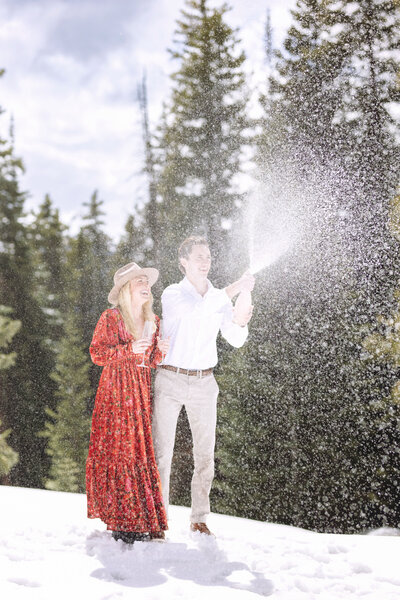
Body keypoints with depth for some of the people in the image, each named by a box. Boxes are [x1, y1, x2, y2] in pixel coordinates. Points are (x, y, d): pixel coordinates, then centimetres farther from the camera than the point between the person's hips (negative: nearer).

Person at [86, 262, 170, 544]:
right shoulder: (111, 317, -2)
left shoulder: (154, 320, 15)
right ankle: (121, 520, -3)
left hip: (143, 392, 5)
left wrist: (160, 350, -3)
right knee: (119, 451, -9)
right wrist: (129, 349, -16)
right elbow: (97, 353, -6)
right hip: (117, 391, -5)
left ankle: (142, 519, 5)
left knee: (143, 452, -1)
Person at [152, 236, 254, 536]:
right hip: (171, 379, -3)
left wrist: (241, 322, -15)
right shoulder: (173, 294, -2)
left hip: (204, 383, 3)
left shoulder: (220, 298, 10)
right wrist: (235, 289, -27)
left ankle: (200, 519, 14)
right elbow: (196, 309, -23)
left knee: (205, 454, 4)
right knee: (162, 451, -4)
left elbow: (236, 341, 7)